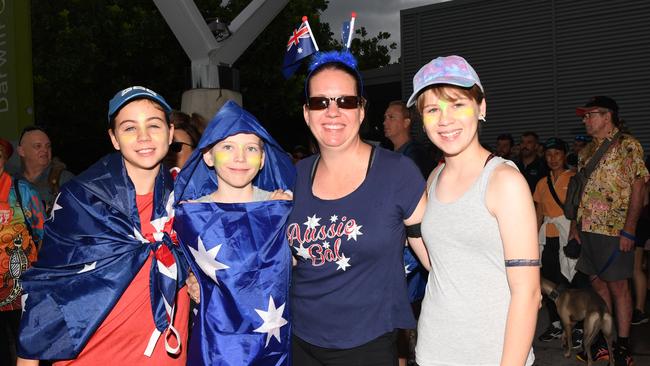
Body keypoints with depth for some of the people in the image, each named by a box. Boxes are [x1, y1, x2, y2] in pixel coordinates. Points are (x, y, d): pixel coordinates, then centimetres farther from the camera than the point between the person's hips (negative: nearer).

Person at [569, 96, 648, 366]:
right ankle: (603, 343, 20)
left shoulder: (627, 145, -5)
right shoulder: (587, 151, 14)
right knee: (597, 283, 10)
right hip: (587, 229, 6)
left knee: (617, 286, 1)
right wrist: (575, 225, 9)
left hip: (614, 229, -6)